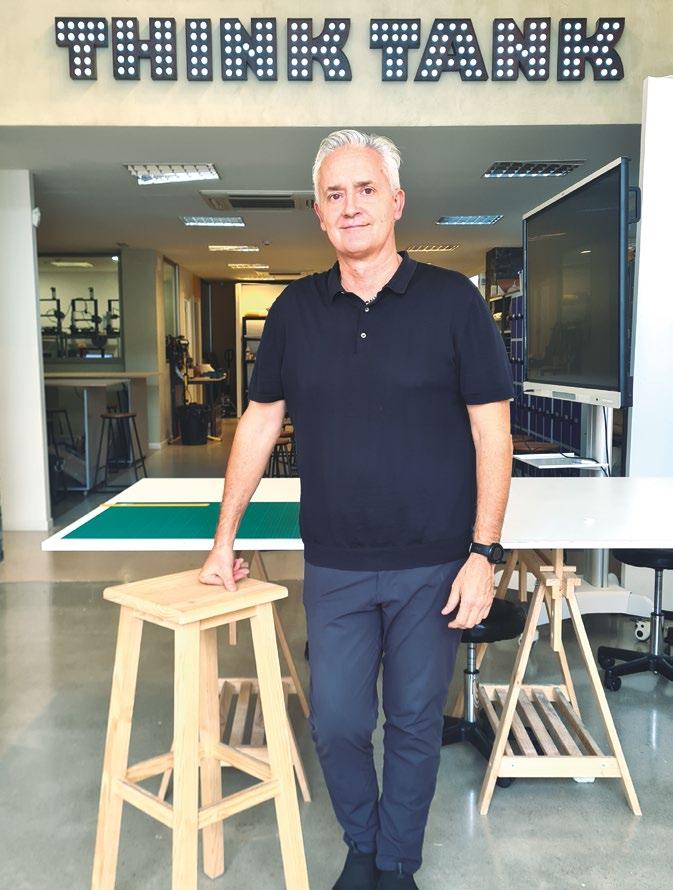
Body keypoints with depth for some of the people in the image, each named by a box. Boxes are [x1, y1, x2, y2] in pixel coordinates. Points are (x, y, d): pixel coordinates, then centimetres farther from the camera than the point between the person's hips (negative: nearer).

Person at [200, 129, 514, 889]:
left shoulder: (453, 300, -5)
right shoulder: (295, 310, 3)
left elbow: (492, 431, -5)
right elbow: (259, 423, 8)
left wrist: (483, 554, -10)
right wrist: (224, 539, 9)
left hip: (433, 567, -2)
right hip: (334, 567, 2)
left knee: (415, 723, 12)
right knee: (336, 723, 10)